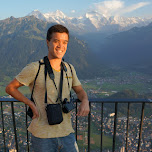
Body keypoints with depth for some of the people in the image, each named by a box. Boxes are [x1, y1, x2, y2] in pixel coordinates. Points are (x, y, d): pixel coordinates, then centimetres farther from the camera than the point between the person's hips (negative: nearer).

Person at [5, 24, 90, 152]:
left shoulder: (69, 69, 3)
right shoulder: (35, 68, -12)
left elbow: (79, 90, 14)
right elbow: (10, 88, -3)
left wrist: (85, 101, -8)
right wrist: (31, 104, -12)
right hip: (43, 136, -3)